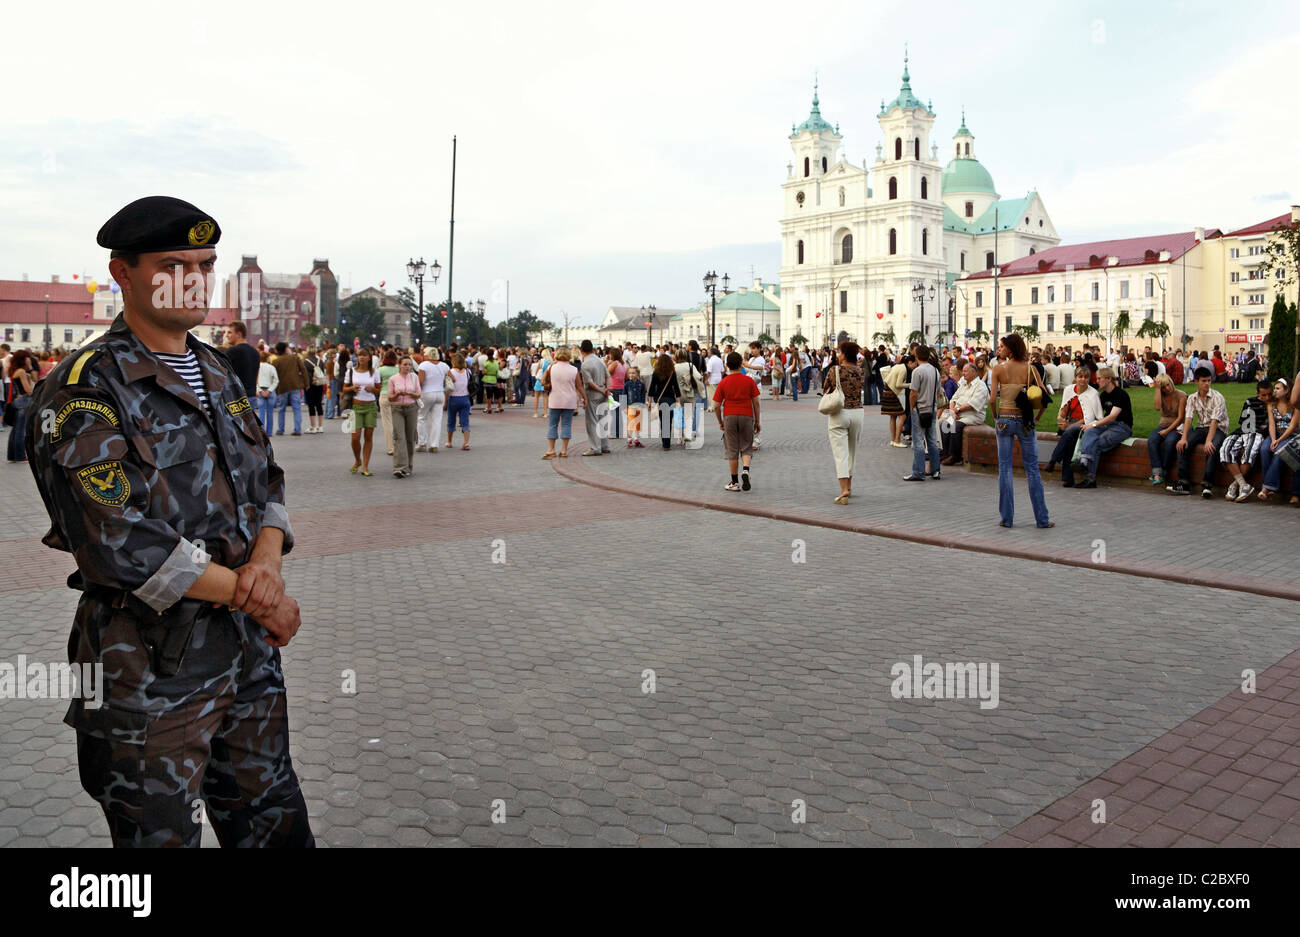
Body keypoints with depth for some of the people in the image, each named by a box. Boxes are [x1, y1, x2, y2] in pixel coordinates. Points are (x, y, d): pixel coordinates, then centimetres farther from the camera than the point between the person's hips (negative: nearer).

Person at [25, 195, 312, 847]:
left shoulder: (220, 374, 11)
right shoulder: (83, 390, -12)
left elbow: (267, 482, 11)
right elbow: (118, 545, -21)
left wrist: (267, 559, -10)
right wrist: (247, 591, -15)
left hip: (250, 651, 7)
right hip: (150, 673, -6)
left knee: (276, 824, 17)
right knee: (162, 835, 10)